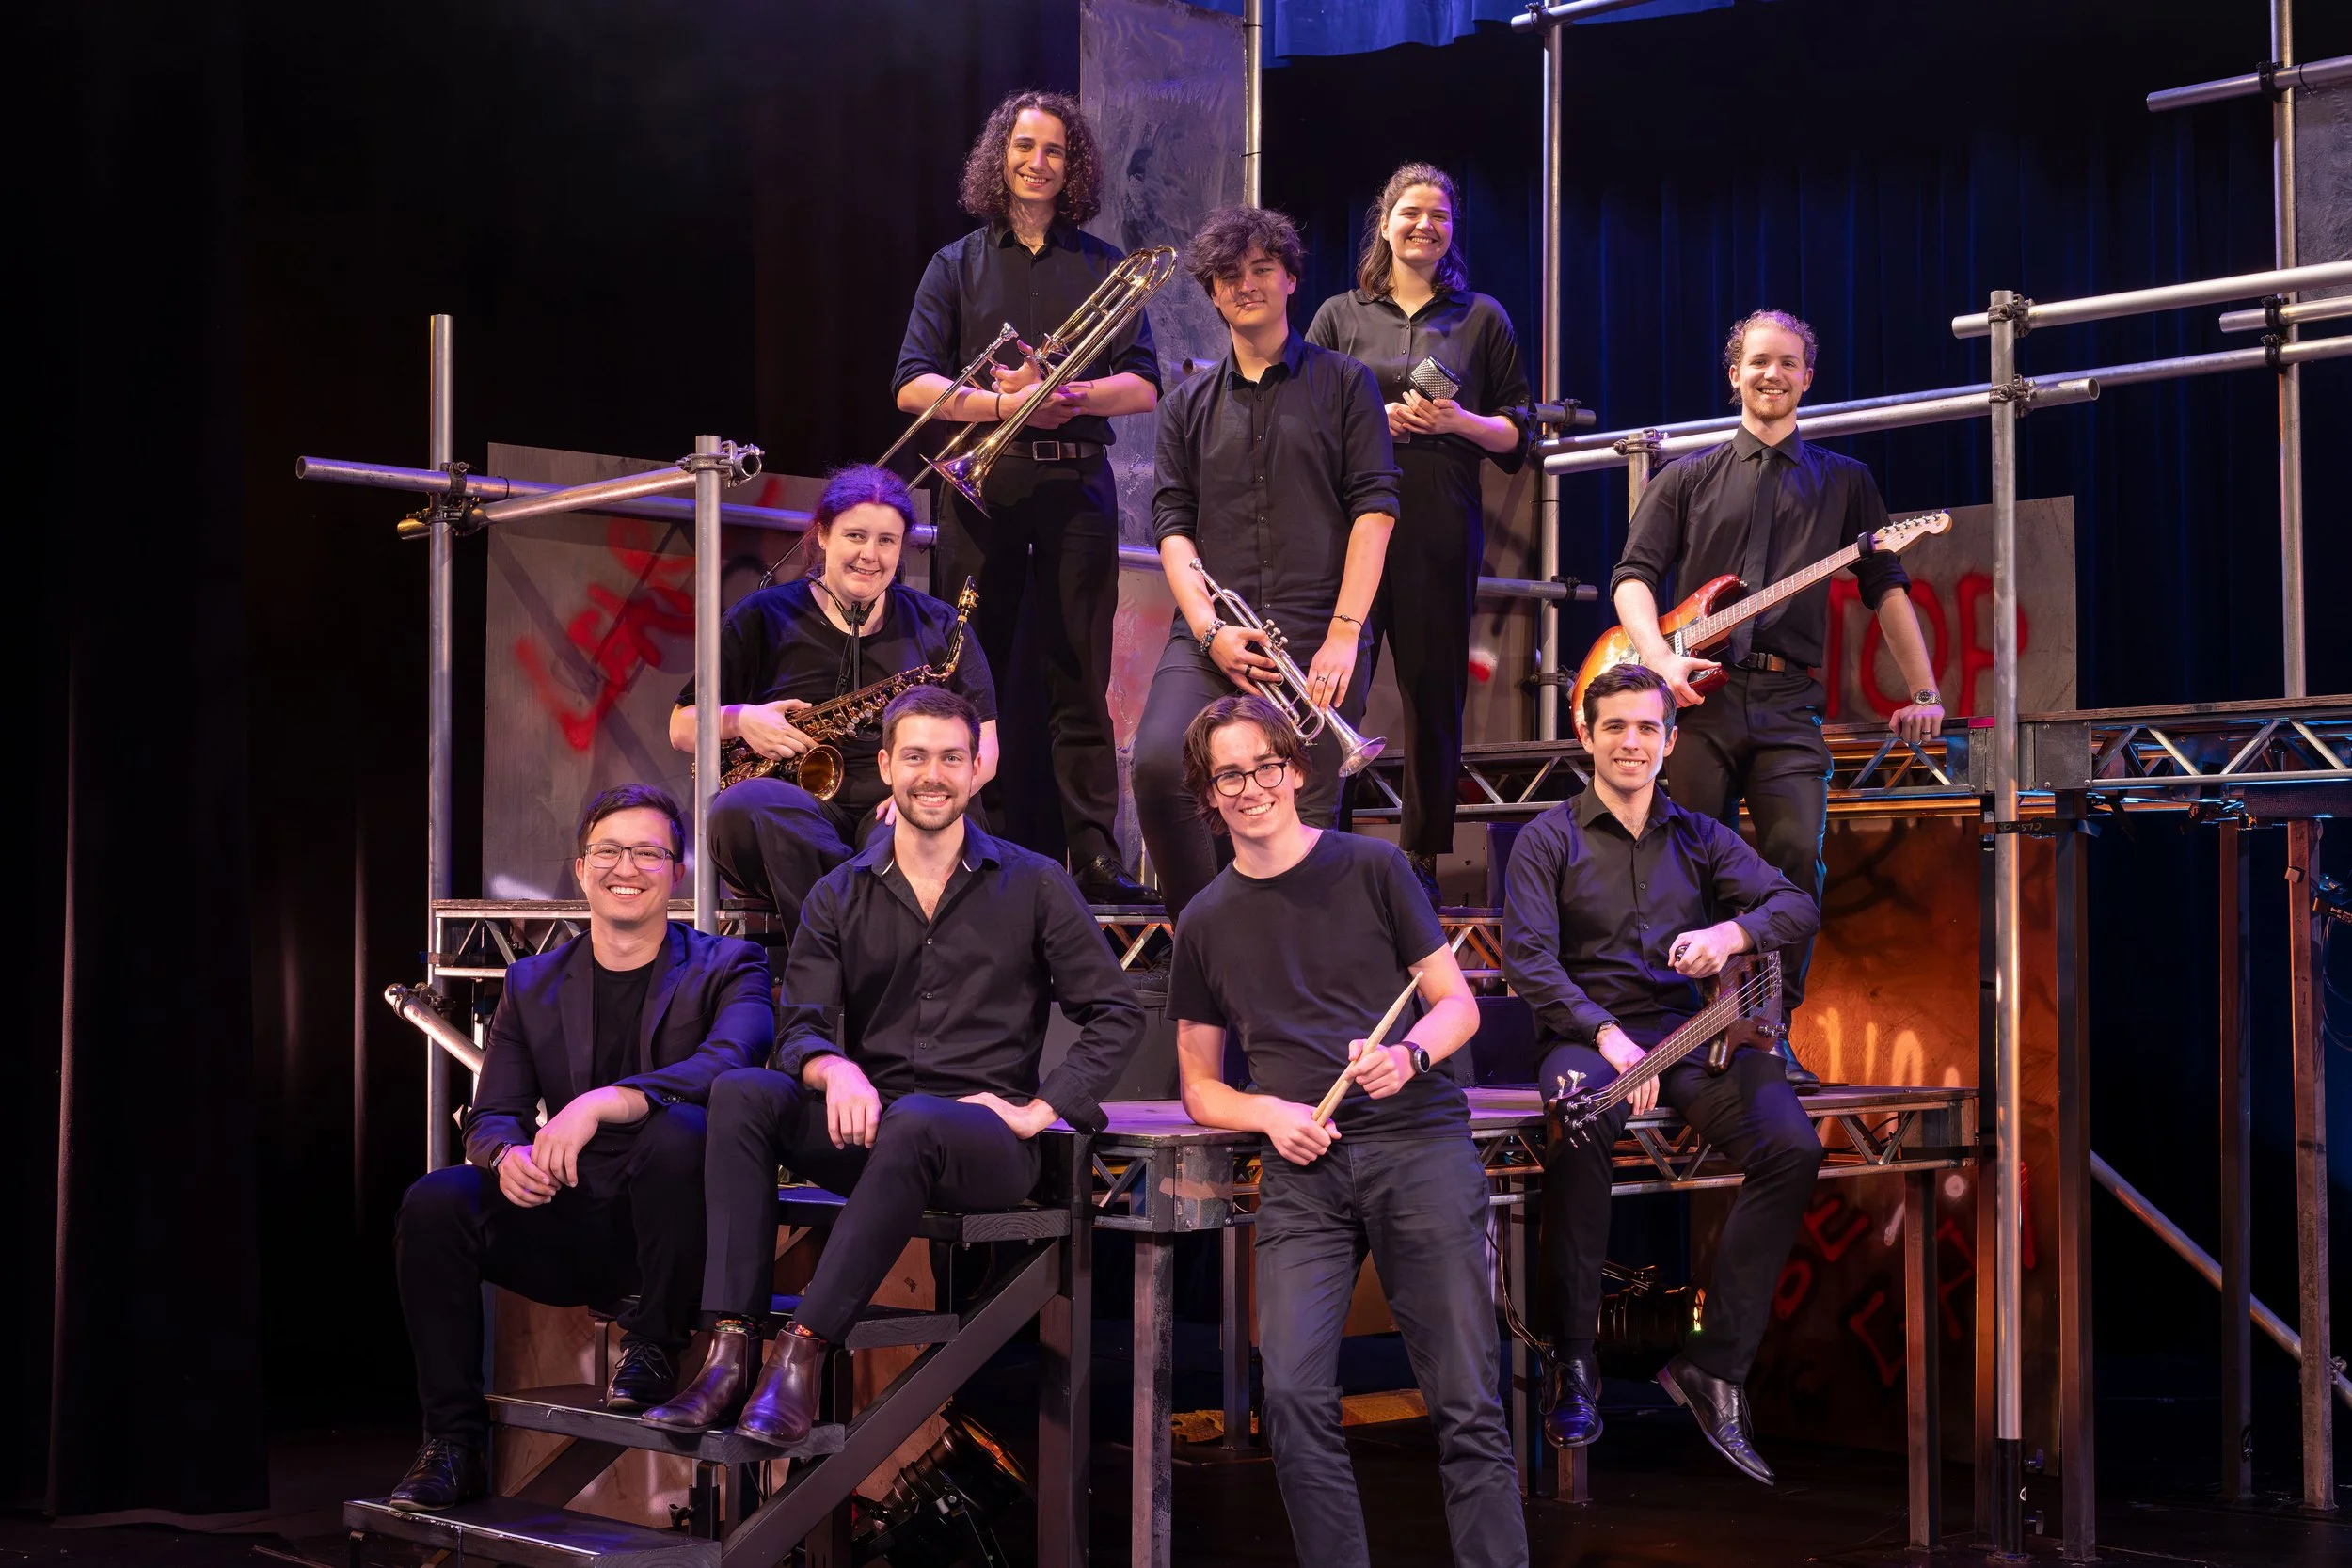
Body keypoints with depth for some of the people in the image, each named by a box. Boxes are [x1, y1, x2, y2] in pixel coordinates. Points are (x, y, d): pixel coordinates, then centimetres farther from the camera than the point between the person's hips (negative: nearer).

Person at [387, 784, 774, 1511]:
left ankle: (653, 1343, -11)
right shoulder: (532, 985, 14)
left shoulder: (726, 968, 2)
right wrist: (508, 1155, -19)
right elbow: (491, 1116, 8)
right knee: (434, 1203, -21)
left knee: (677, 1131, -35)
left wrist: (603, 1103, -34)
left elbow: (729, 1063, -20)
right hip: (567, 1227, 4)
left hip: (664, 1227, -4)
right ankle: (454, 1442, -9)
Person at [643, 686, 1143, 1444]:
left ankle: (804, 1352, -37)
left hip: (986, 1140, -3)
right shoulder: (840, 896, 13)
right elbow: (801, 1028, 4)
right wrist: (834, 1069, -21)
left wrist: (1041, 1109, -7)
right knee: (741, 1093, -25)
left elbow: (1116, 1014, 6)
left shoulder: (1033, 884, 7)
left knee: (914, 1121, -38)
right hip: (865, 1127, 3)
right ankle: (732, 1352, -33)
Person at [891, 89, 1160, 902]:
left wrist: (1064, 395, -14)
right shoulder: (958, 265, 11)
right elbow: (912, 384, 1)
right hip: (979, 487, 0)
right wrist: (1004, 403, -14)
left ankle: (1095, 855, -1)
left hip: (1076, 484, 0)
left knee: (1079, 676, -2)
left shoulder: (1103, 268, 11)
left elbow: (1144, 385, 3)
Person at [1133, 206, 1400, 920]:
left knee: (1305, 818, -6)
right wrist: (1209, 629, -7)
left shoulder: (1343, 383, 11)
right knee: (1157, 766, -22)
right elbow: (1172, 523, 10)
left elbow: (1374, 508, 2)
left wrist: (1344, 632, -9)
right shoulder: (1190, 404, 18)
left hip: (1318, 637, -1)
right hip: (1213, 634, 2)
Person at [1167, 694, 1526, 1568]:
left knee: (1466, 1402, -6)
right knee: (1293, 1395, -13)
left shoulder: (1371, 868, 8)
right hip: (1303, 1169, 2)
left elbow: (1458, 1005, 10)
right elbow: (1200, 1088, 19)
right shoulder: (1207, 923, 14)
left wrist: (1409, 1056, -12)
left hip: (1418, 1143, -2)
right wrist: (1270, 1113, -2)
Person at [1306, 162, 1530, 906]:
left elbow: (1516, 437, 11)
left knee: (1433, 687, 1)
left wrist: (1460, 422, -8)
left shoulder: (1482, 319, 13)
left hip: (1442, 529, 0)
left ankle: (1423, 855, 10)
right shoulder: (1341, 315, 13)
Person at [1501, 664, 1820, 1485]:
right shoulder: (1549, 839, 6)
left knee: (1792, 1146, -25)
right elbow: (1528, 957, -6)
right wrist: (1607, 1038, -19)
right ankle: (1575, 1363, -25)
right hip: (1585, 1031, -3)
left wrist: (1730, 932, -16)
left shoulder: (1700, 837, 17)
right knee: (1578, 1136, -39)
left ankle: (1714, 1363, -18)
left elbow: (1797, 906, 7)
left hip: (1691, 1032, 3)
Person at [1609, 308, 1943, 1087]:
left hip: (1788, 705, 0)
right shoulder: (1688, 478, 16)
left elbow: (1886, 587, 14)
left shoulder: (1844, 482, 19)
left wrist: (1922, 691, 5)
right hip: (1698, 698, 0)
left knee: (1797, 862, -15)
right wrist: (1660, 659, -12)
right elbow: (1633, 575, 7)